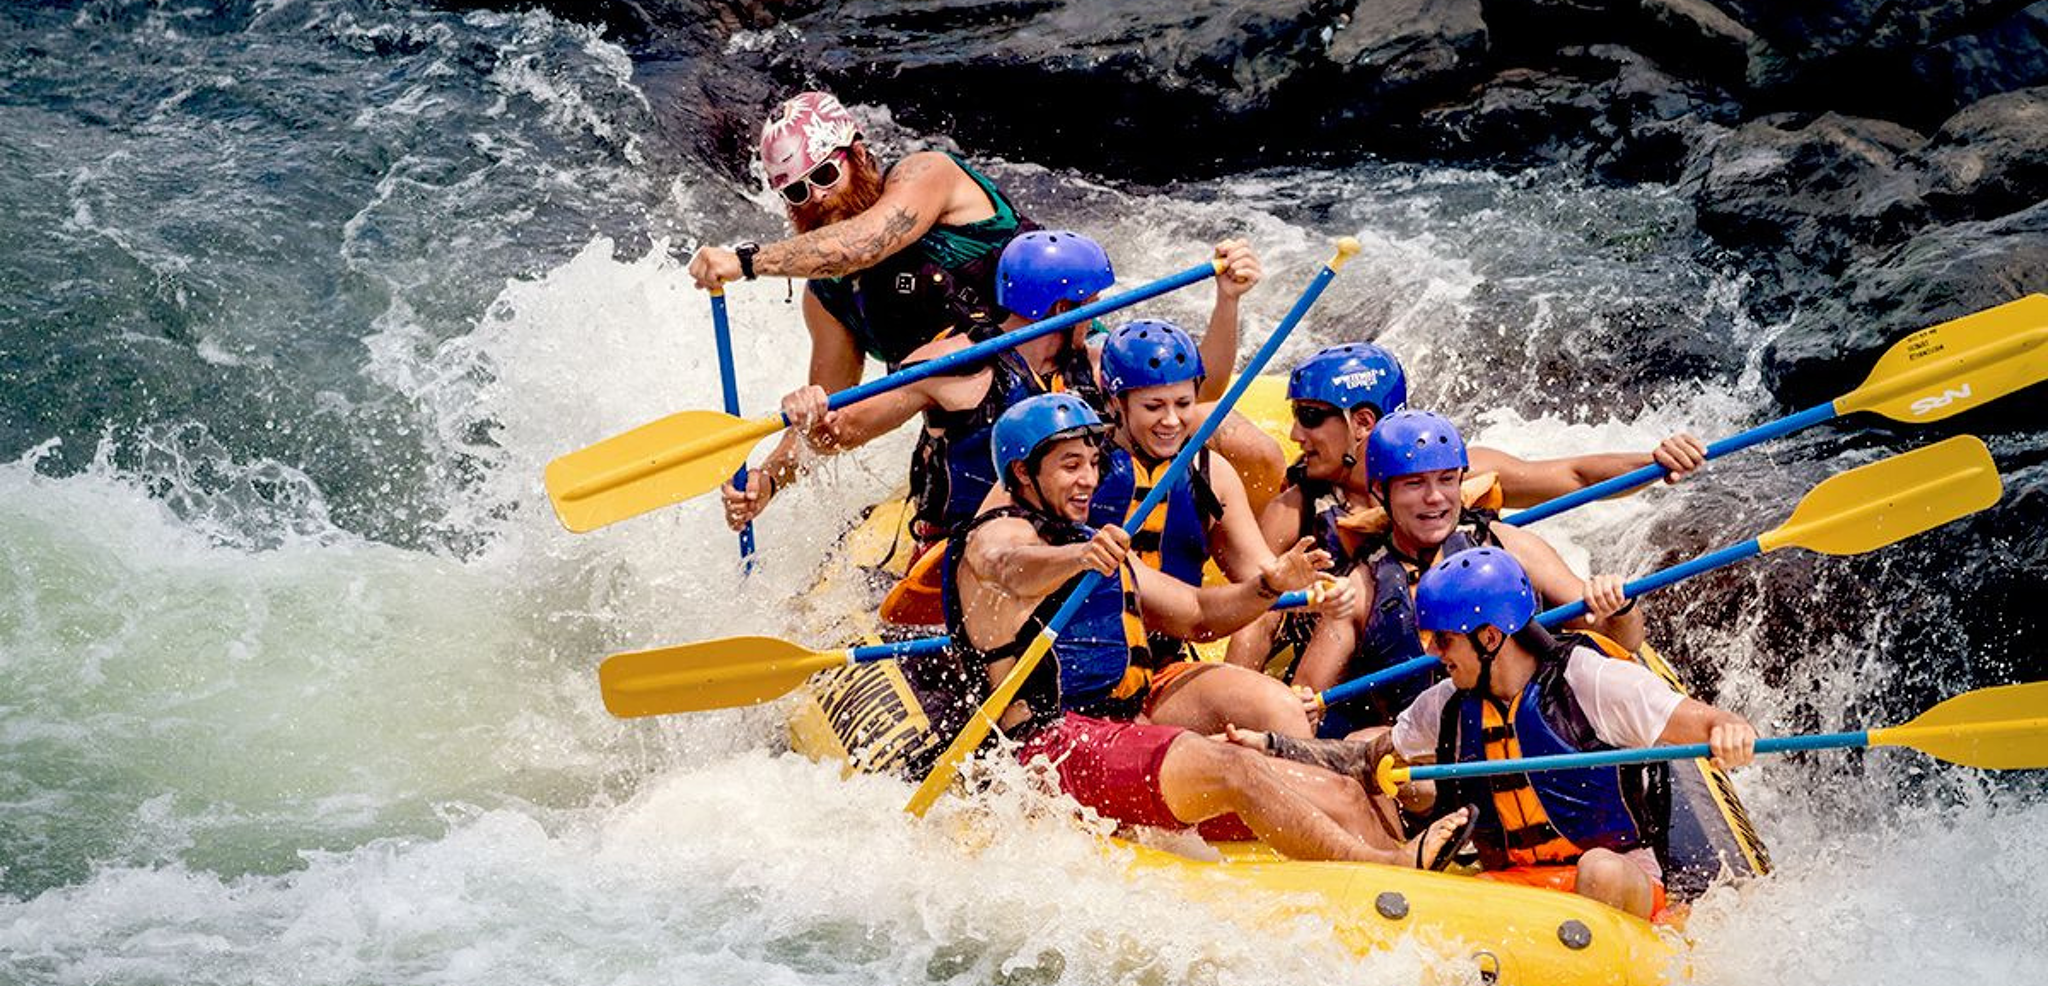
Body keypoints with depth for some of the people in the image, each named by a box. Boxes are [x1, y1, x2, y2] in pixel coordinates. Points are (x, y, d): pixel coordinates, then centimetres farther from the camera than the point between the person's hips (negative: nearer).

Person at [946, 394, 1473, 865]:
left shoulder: (1097, 548, 25)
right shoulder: (997, 535, -3)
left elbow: (1196, 615, 23)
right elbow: (1014, 569, -28)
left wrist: (1270, 587, 2)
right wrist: (1079, 557, -51)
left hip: (1128, 737, 9)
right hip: (1054, 744, -9)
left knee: (1342, 795, -5)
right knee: (1231, 770, -33)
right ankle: (1391, 868, -40)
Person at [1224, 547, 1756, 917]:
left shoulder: (1592, 681, -9)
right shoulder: (1448, 707, 9)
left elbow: (1705, 724, -13)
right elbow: (1364, 759, 21)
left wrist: (1730, 734, -38)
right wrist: (1270, 747, 8)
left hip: (1624, 879, -4)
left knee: (1600, 872, -40)